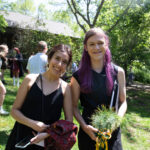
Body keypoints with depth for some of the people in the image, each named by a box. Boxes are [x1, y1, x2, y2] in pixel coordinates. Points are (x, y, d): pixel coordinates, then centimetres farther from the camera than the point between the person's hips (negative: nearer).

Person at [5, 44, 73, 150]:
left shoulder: (65, 88, -4)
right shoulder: (31, 79, -4)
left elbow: (69, 121, -3)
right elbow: (15, 110, -1)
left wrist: (48, 134, -16)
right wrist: (33, 124, -16)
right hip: (22, 139, 0)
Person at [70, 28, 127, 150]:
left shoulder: (118, 72, -1)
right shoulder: (78, 76, -4)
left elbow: (123, 102, 4)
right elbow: (74, 106, 2)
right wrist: (84, 126, -12)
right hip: (88, 133, 0)